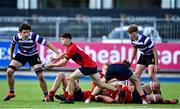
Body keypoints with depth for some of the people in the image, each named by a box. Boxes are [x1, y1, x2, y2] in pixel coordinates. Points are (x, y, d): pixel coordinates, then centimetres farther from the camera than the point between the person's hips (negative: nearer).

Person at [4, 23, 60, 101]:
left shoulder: (34, 36, -31)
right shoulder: (17, 36, -23)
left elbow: (47, 43, -31)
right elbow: (13, 45, 1)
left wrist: (57, 52, -39)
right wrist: (11, 56, 11)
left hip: (33, 56, -2)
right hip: (21, 55, 2)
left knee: (40, 76, -14)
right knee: (9, 71, -13)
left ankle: (46, 95, 4)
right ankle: (11, 93, 6)